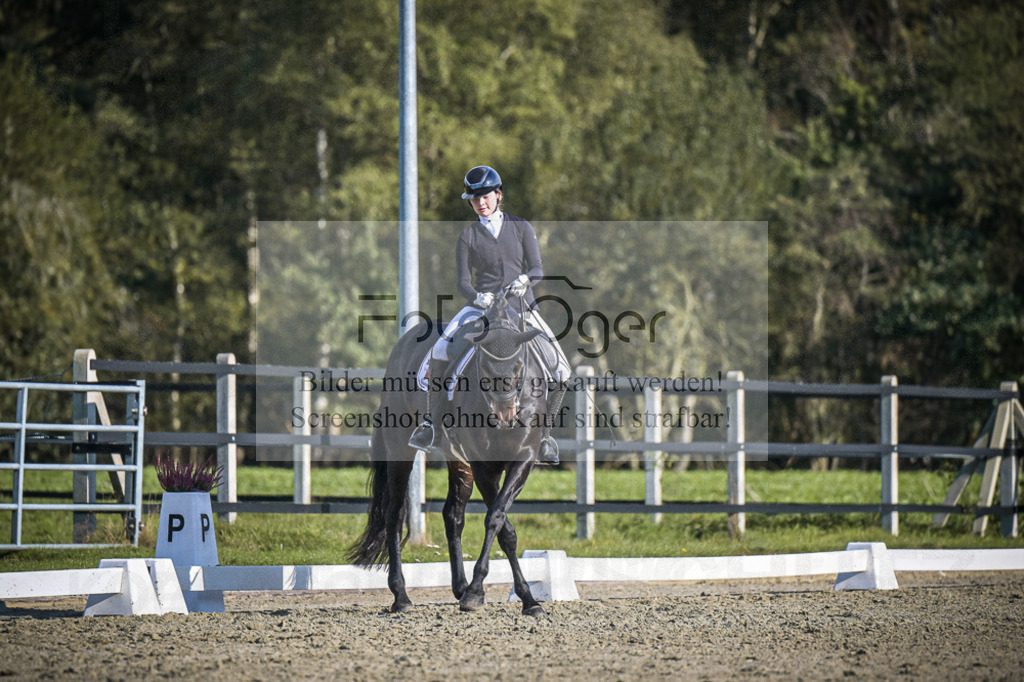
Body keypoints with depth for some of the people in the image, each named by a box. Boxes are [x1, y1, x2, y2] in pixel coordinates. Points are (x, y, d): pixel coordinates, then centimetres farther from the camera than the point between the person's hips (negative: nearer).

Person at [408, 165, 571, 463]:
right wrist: (477, 298, -22)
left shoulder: (521, 228, 7)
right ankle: (431, 423, -17)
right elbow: (463, 282, 0)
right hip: (482, 305, -1)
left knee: (560, 370, -12)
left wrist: (524, 279, -22)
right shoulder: (468, 237, 6)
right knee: (439, 352, -26)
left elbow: (538, 269, 1)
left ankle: (544, 435, 3)